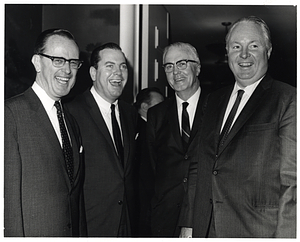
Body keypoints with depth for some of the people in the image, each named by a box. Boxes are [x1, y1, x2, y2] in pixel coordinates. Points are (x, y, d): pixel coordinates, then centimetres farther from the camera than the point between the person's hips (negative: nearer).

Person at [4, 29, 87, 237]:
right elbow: (9, 195, -17)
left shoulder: (72, 122, 11)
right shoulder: (11, 113, -14)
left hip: (74, 234, 7)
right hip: (31, 234, -7)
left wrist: (83, 235, 7)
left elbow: (76, 194, 11)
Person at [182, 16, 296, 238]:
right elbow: (200, 170, 12)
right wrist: (187, 224, 10)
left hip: (258, 230, -5)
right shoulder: (215, 100, 12)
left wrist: (285, 236, -17)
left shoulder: (287, 99, -8)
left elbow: (292, 180, -13)